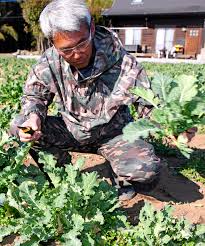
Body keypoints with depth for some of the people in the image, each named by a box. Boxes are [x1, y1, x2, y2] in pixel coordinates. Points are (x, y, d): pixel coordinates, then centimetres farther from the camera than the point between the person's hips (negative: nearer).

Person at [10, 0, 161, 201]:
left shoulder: (123, 64, -22)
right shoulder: (49, 63, -15)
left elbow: (149, 104, -15)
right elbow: (34, 95, 0)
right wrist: (33, 116, -24)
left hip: (112, 134, -2)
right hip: (70, 131, 3)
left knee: (147, 169, -29)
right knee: (17, 128, -16)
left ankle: (121, 176, 12)